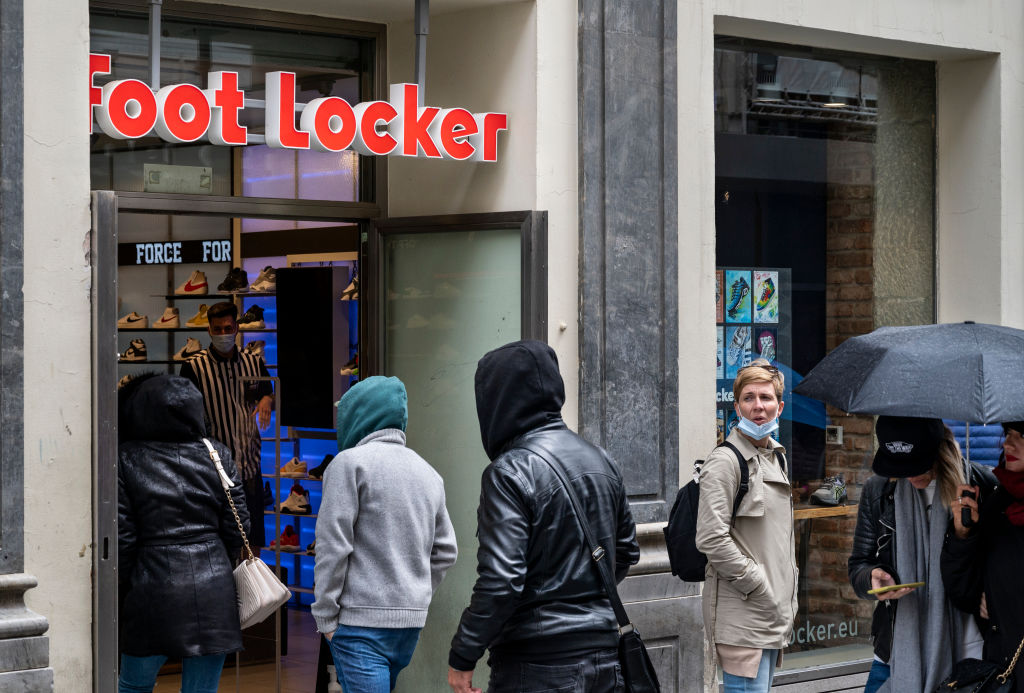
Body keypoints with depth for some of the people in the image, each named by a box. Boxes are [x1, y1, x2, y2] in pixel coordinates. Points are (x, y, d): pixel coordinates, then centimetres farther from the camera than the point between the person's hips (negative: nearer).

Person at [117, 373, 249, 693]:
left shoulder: (126, 459, -3)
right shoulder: (217, 455, 4)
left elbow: (121, 536, -5)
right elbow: (236, 528, 5)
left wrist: (121, 586, 8)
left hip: (152, 586, -2)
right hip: (213, 591, 2)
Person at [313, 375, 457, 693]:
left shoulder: (351, 462, -6)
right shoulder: (428, 472, 15)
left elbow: (333, 547, -11)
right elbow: (445, 551, 16)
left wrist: (325, 617, -6)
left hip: (361, 622, -7)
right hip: (412, 622, 7)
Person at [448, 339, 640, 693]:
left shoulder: (510, 472, -15)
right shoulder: (600, 460, 9)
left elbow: (500, 581, -20)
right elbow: (627, 551, 20)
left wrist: (462, 657, -12)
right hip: (605, 659, 7)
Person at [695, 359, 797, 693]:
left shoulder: (776, 458, 18)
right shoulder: (725, 461, -10)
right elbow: (711, 540, -18)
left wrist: (789, 595, 15)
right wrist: (758, 587, -16)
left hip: (775, 614, 9)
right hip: (742, 615, -9)